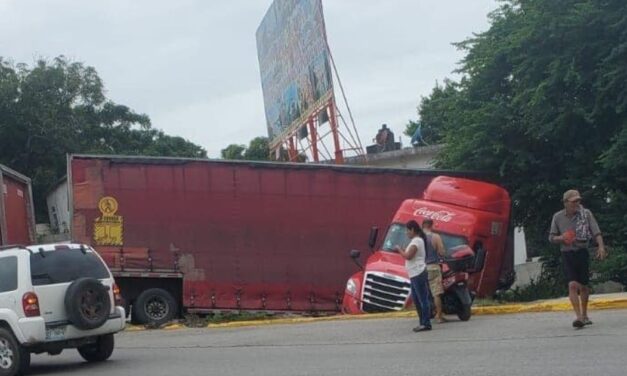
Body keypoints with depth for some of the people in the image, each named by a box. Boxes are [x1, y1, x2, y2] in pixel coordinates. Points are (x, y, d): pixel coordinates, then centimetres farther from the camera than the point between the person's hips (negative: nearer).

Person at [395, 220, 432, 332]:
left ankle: (426, 323, -8)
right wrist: (402, 250, 8)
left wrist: (399, 250, -6)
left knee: (423, 299, -9)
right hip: (414, 274, 11)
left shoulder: (416, 241, -12)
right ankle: (423, 322, 17)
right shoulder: (416, 240, 19)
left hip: (418, 274, -11)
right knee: (416, 299, 13)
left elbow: (408, 256, -20)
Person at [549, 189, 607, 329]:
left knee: (583, 286, 10)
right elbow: (551, 238, 8)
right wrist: (562, 238, -13)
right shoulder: (557, 217, 0)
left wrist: (601, 246, -24)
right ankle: (578, 317, -21)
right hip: (567, 254, -1)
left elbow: (596, 232, -8)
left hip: (582, 253, 1)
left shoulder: (586, 214, -2)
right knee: (572, 285, -16)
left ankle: (584, 315, 28)